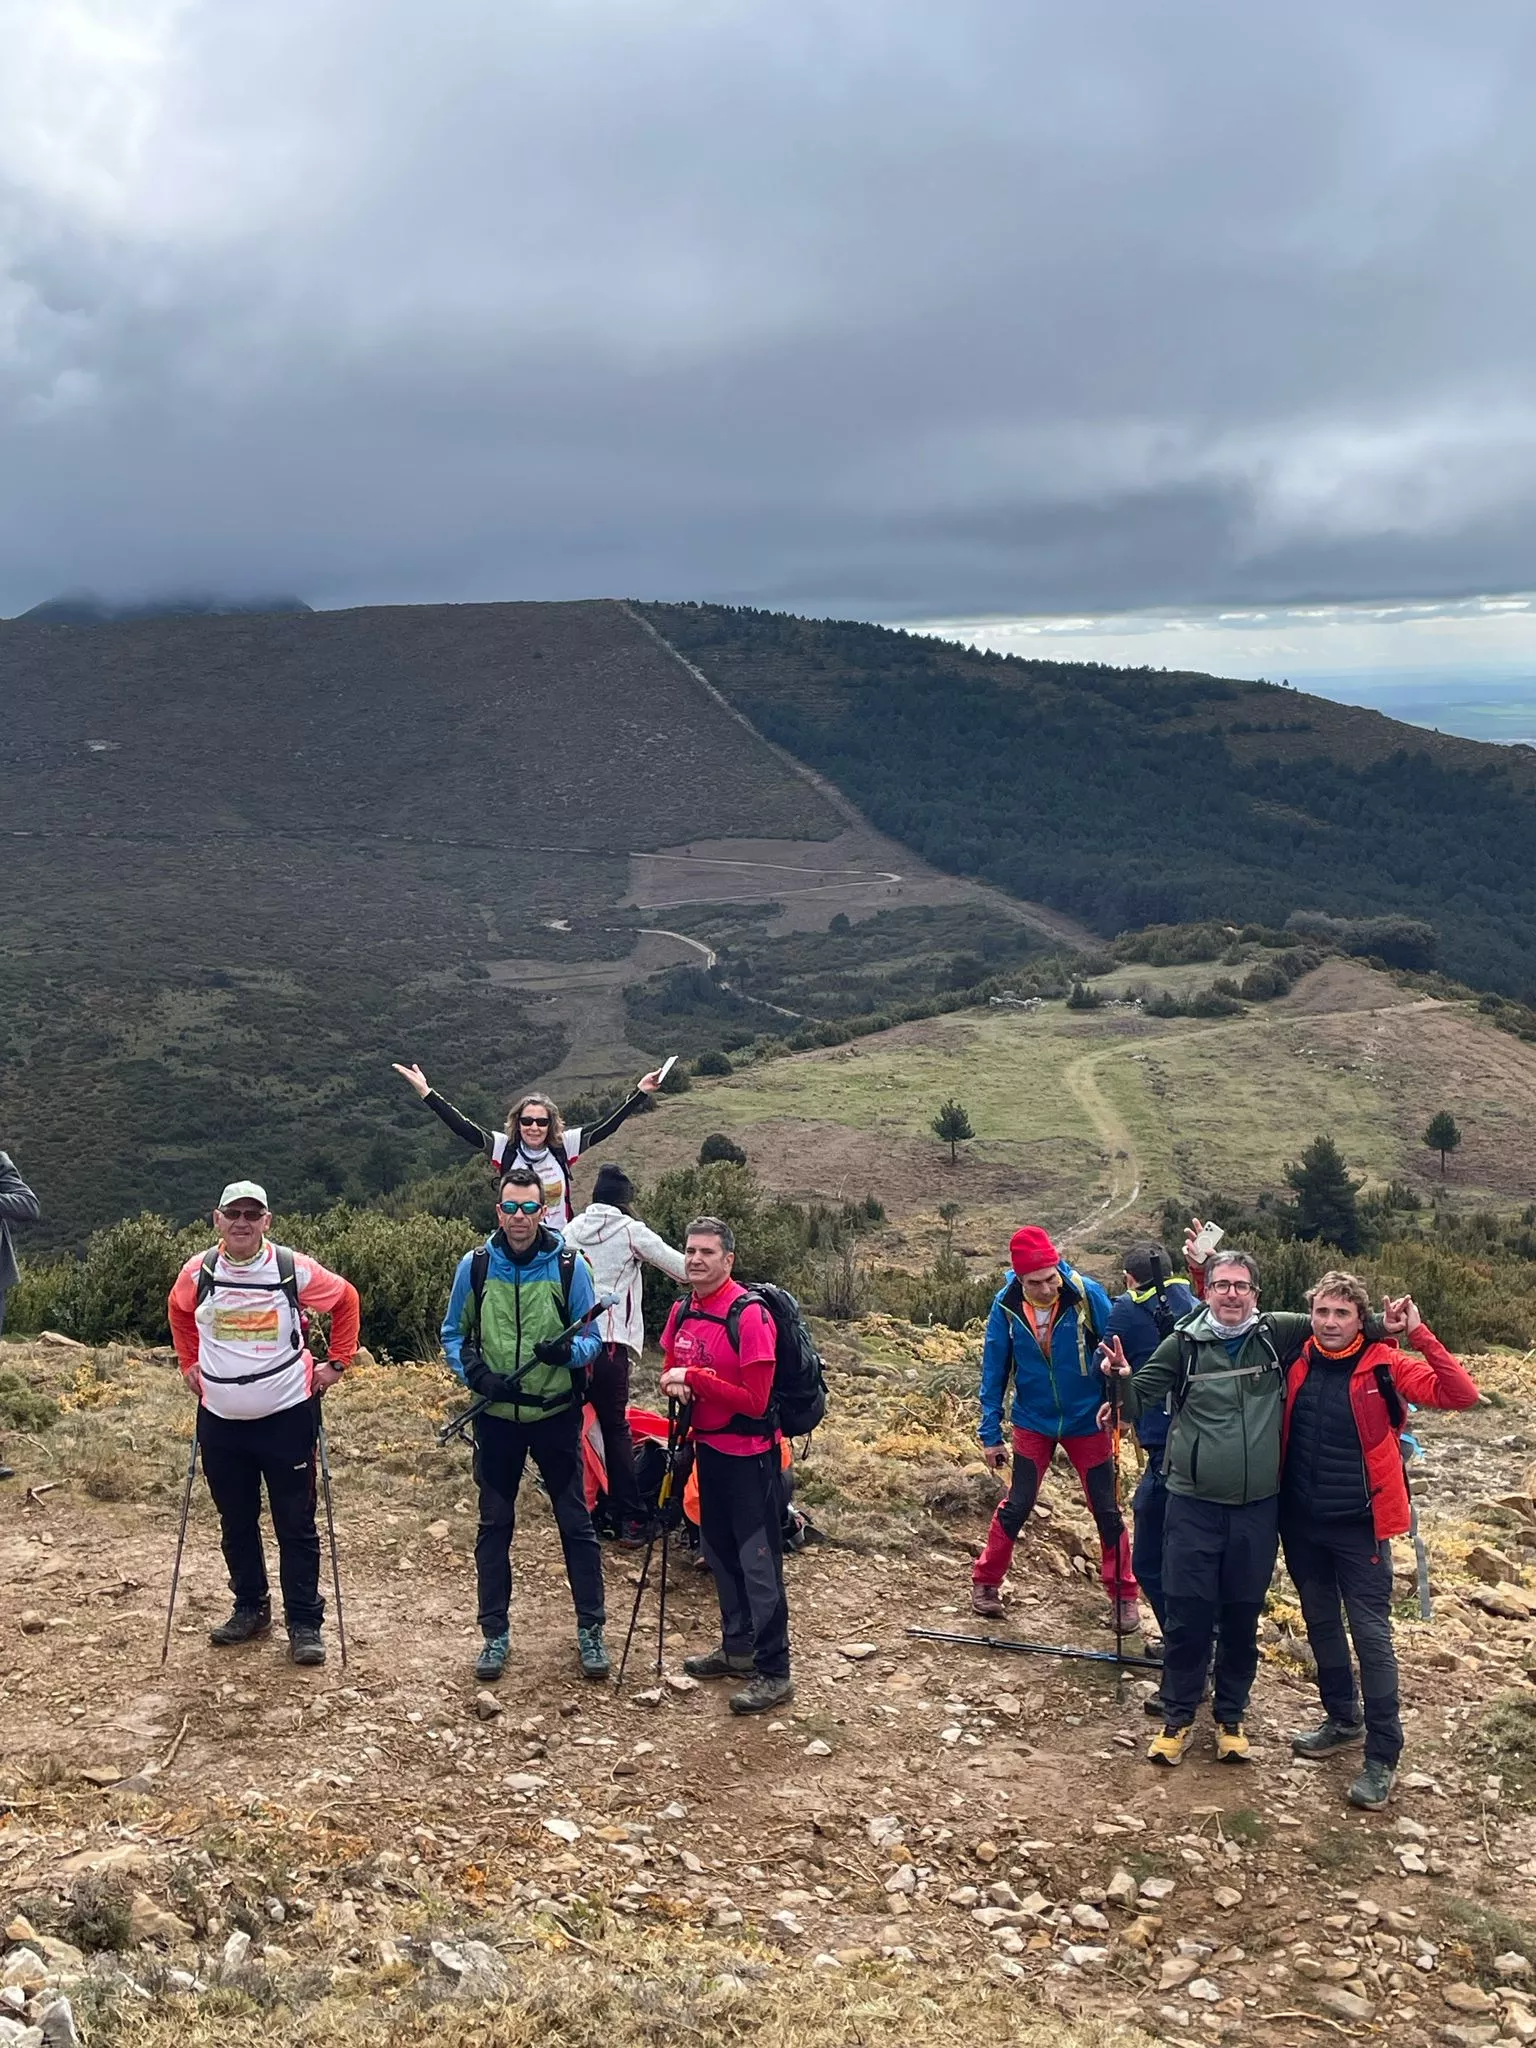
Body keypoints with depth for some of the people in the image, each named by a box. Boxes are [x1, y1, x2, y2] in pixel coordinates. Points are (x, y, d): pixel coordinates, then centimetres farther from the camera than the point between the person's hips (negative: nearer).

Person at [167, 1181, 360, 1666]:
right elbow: (179, 1311, 20)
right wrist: (189, 1364, 14)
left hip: (287, 1416, -3)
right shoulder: (197, 1273, -3)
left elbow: (346, 1299, 5)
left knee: (296, 1526, 1)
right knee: (236, 1523, 15)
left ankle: (304, 1624, 9)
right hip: (220, 1421, 3)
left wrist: (337, 1363, 3)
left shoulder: (294, 1269, -10)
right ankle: (250, 1609, 31)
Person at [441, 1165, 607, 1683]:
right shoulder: (475, 1266, -3)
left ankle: (590, 1629, 18)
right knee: (494, 1524, 9)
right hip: (495, 1417, 1)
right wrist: (476, 1373, -12)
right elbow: (453, 1334, 6)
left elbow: (591, 1337, -2)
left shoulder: (569, 1266, -7)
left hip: (556, 1414, -1)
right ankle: (494, 1633, 21)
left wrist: (567, 1350, -25)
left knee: (575, 1521, 6)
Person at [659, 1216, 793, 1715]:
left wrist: (694, 1379, -23)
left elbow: (754, 1400, -22)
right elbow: (673, 1370, 16)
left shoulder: (749, 1315, -20)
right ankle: (736, 1648, 34)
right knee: (720, 1555, 19)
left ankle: (774, 1673, 5)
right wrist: (674, 1386, -7)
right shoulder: (682, 1311, 3)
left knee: (759, 1565, -3)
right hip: (708, 1448, 8)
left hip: (749, 1455, -8)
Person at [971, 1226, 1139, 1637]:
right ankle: (985, 1583, 24)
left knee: (1107, 1510, 7)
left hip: (1087, 1421, -1)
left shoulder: (1087, 1294, -22)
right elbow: (994, 1371, -7)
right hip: (1034, 1422, 1)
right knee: (1016, 1506, 6)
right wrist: (991, 1434, -4)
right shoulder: (1006, 1306, -16)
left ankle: (1123, 1595, 22)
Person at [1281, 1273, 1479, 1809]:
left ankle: (1383, 1756, 9)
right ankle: (1343, 1719, 37)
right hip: (1302, 1523, 5)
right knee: (1321, 1625, 18)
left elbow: (1461, 1395, -21)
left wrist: (1419, 1333, -25)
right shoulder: (1297, 1362, 0)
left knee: (1371, 1635, 0)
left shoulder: (1383, 1365, -11)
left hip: (1359, 1524, -4)